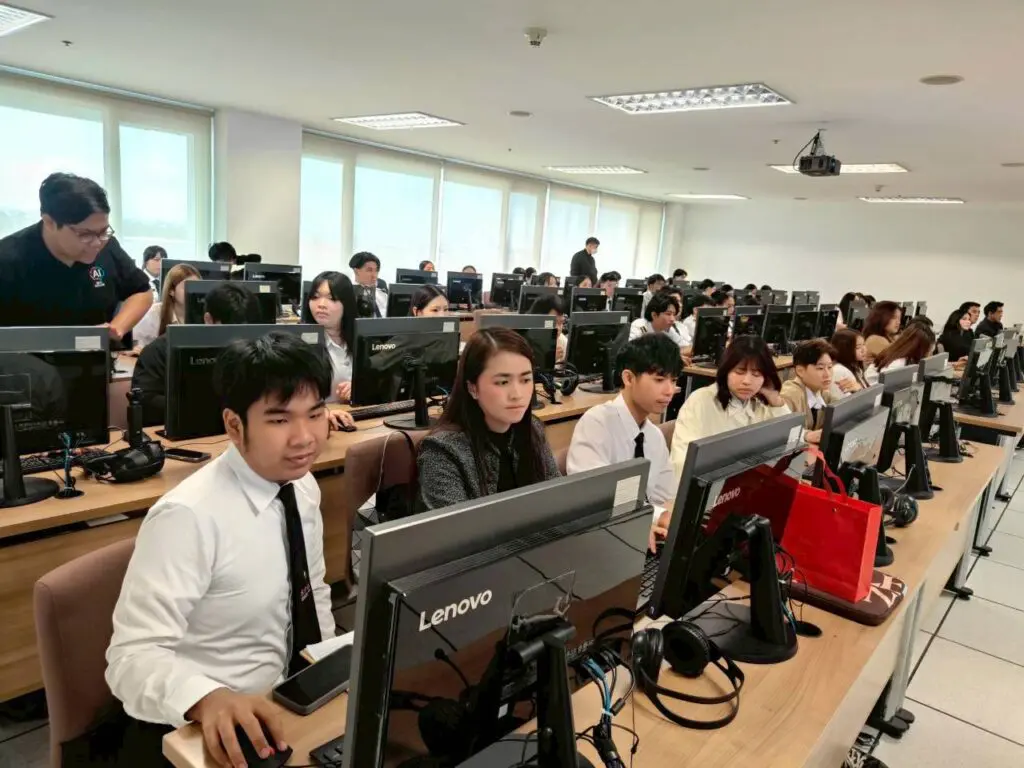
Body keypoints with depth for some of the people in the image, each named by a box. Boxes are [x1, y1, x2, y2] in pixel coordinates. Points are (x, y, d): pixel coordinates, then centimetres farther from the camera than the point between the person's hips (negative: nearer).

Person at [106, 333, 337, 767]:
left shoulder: (303, 488, -2)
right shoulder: (189, 517, -25)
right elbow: (134, 655, -24)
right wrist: (210, 699, -40)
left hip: (280, 706, 6)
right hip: (193, 729, -5)